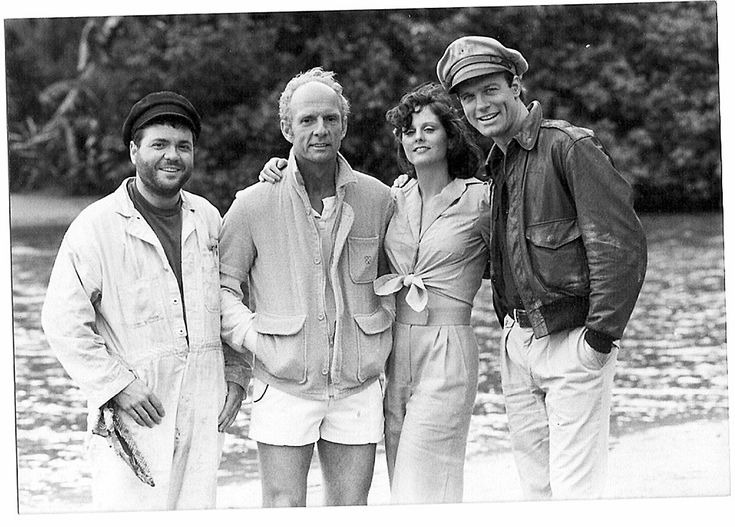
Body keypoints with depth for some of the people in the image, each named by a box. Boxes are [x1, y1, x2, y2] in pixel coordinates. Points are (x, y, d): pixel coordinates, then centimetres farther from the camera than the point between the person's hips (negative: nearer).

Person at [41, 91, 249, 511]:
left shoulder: (207, 218, 9)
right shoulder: (96, 226, -7)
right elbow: (64, 321, -10)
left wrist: (235, 375, 11)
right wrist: (118, 384, -13)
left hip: (204, 413, 5)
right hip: (133, 415, -5)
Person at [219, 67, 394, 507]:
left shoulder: (377, 198, 2)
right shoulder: (255, 204, -6)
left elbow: (395, 275, 18)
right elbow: (219, 285, 2)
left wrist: (384, 327, 6)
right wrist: (255, 340, -8)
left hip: (358, 386, 3)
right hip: (284, 387, -2)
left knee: (350, 512, 9)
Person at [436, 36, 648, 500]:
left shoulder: (570, 146, -11)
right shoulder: (498, 165, 15)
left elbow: (622, 244, -16)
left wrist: (600, 338, -16)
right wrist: (511, 330, 10)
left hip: (572, 342, -8)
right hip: (518, 344, 8)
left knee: (574, 491, -8)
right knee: (537, 488, 11)